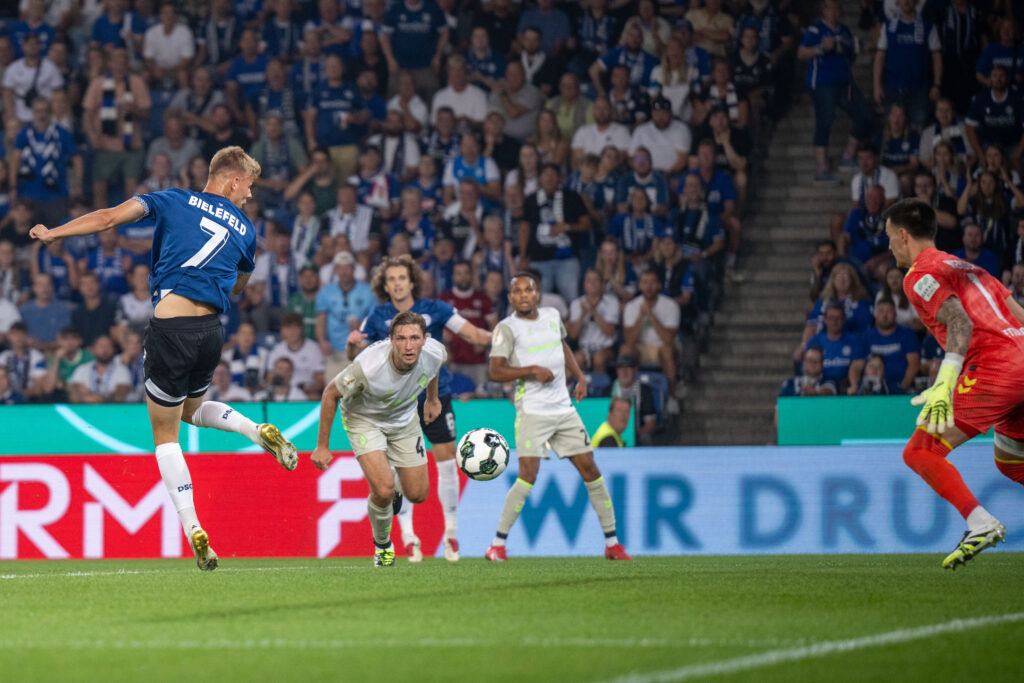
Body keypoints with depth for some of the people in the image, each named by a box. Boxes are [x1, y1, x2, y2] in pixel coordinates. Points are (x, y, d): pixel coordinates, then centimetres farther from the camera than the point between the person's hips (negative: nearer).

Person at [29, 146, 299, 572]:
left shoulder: (177, 201, 7)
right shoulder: (245, 230, 15)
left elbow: (110, 218, -1)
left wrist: (53, 233, 7)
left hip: (171, 325, -3)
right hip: (212, 329, 3)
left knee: (165, 436, 8)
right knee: (192, 409, 32)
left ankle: (194, 532, -4)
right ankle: (261, 431, 5)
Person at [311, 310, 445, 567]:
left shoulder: (435, 353, -26)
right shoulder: (368, 366, -39)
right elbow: (331, 394, -21)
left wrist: (432, 398, 18)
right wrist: (322, 446, -15)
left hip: (404, 420, 5)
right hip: (364, 420, -5)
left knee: (417, 494, 6)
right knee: (383, 491, -21)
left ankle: (394, 482, 44)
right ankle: (382, 545, 9)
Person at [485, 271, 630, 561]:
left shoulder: (552, 316, 12)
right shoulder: (507, 328, -4)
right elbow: (496, 371, -12)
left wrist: (579, 376, 19)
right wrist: (531, 370, -22)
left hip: (564, 408, 6)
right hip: (532, 412, -6)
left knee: (590, 469, 3)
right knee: (528, 475, -17)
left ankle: (612, 542, 11)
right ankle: (498, 544, -8)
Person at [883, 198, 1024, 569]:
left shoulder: (921, 275, 0)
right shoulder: (965, 267, 26)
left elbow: (961, 323, -17)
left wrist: (944, 385, -27)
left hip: (994, 366, -9)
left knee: (920, 452, -6)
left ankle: (980, 523, -20)